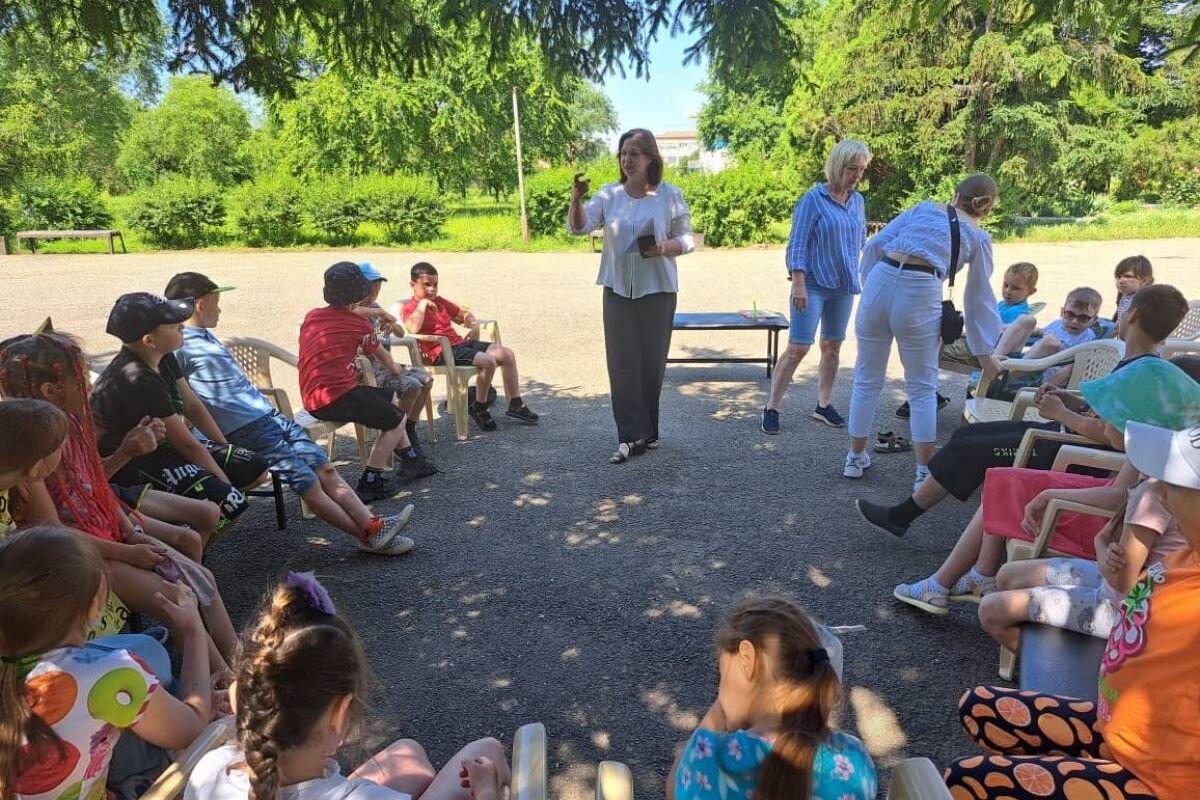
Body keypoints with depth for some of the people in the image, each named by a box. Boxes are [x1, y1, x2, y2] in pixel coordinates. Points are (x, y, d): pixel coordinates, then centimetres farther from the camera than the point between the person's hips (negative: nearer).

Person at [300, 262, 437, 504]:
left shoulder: (311, 316, 11)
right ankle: (369, 482, 5)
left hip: (312, 399, 8)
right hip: (337, 396, -8)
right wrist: (397, 371, 32)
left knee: (392, 399, 22)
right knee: (397, 419, 6)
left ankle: (411, 459, 28)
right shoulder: (358, 325, -5)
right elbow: (382, 356, 13)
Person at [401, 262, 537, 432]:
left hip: (459, 342, 9)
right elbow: (413, 329, -25)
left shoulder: (439, 301, 23)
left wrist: (474, 325, 11)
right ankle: (479, 409, -7)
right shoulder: (411, 307, -1)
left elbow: (463, 314, 33)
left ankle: (515, 405, 4)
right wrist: (422, 304, -15)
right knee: (488, 361, -29)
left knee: (507, 353, -3)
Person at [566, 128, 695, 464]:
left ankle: (646, 430, 23)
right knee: (622, 362, -2)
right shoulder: (609, 194, 3)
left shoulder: (670, 195, -2)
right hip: (617, 290, 2)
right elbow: (578, 227, -8)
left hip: (657, 291, -1)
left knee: (652, 361, 7)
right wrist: (576, 198, -27)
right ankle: (632, 436, 3)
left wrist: (663, 248, -18)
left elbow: (687, 239, 2)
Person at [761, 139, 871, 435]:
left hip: (844, 287, 6)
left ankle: (824, 405, 24)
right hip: (813, 285, -6)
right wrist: (798, 284, -18)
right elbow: (797, 244, -12)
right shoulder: (814, 199, -9)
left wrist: (854, 277, 12)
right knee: (798, 347, -8)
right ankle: (771, 408, 1)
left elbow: (860, 240, 17)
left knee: (832, 346, 12)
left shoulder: (857, 201, 8)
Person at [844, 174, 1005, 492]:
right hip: (920, 297, -2)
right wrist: (985, 352, 24)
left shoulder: (924, 208, 22)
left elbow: (874, 245, 11)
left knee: (867, 379, 16)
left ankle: (856, 457, 28)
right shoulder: (979, 238, 18)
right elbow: (979, 299, 19)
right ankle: (924, 472, 16)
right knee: (923, 388, 13)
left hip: (879, 282, 2)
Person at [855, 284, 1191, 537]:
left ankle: (902, 515, 4)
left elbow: (1106, 433, -31)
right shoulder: (1137, 364, 10)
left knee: (966, 449, -9)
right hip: (1062, 436, 10)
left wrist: (1061, 414, -18)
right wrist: (1065, 400, 3)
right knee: (968, 434, 8)